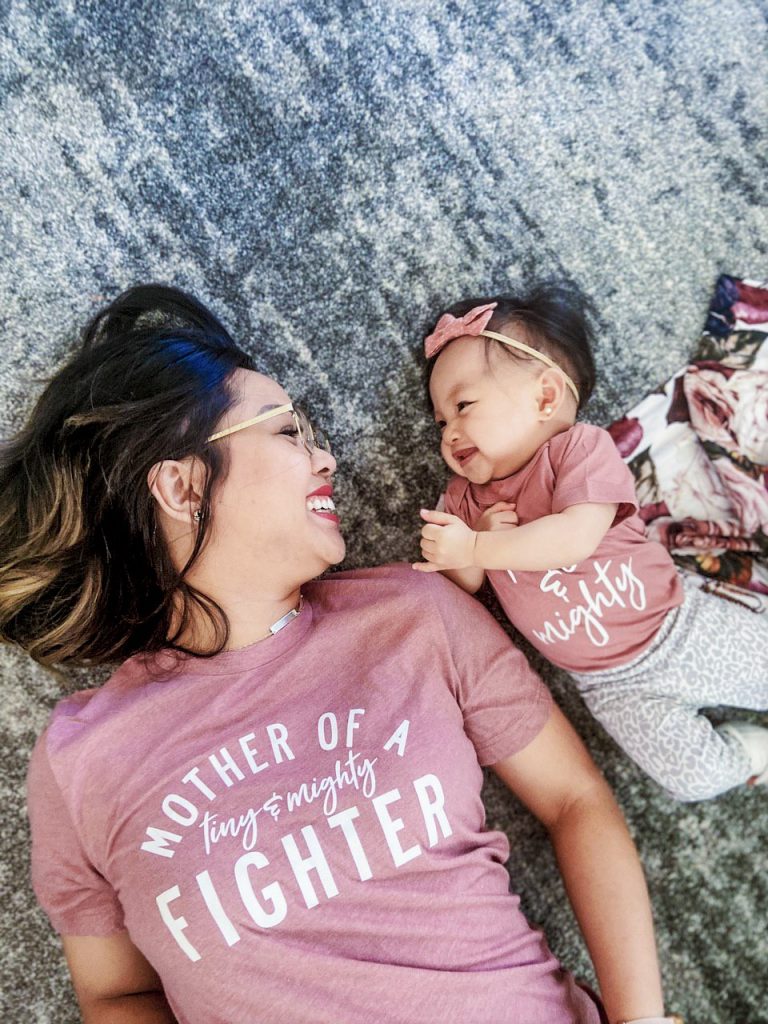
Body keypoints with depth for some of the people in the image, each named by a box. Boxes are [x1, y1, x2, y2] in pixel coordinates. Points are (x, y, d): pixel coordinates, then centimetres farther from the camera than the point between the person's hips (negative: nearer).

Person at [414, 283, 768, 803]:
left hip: (686, 626, -2)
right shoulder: (466, 496, 1)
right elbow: (462, 583, -1)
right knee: (696, 778, -6)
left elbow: (576, 537, -30)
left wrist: (475, 547, -28)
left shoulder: (581, 447, -15)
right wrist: (483, 536, -21)